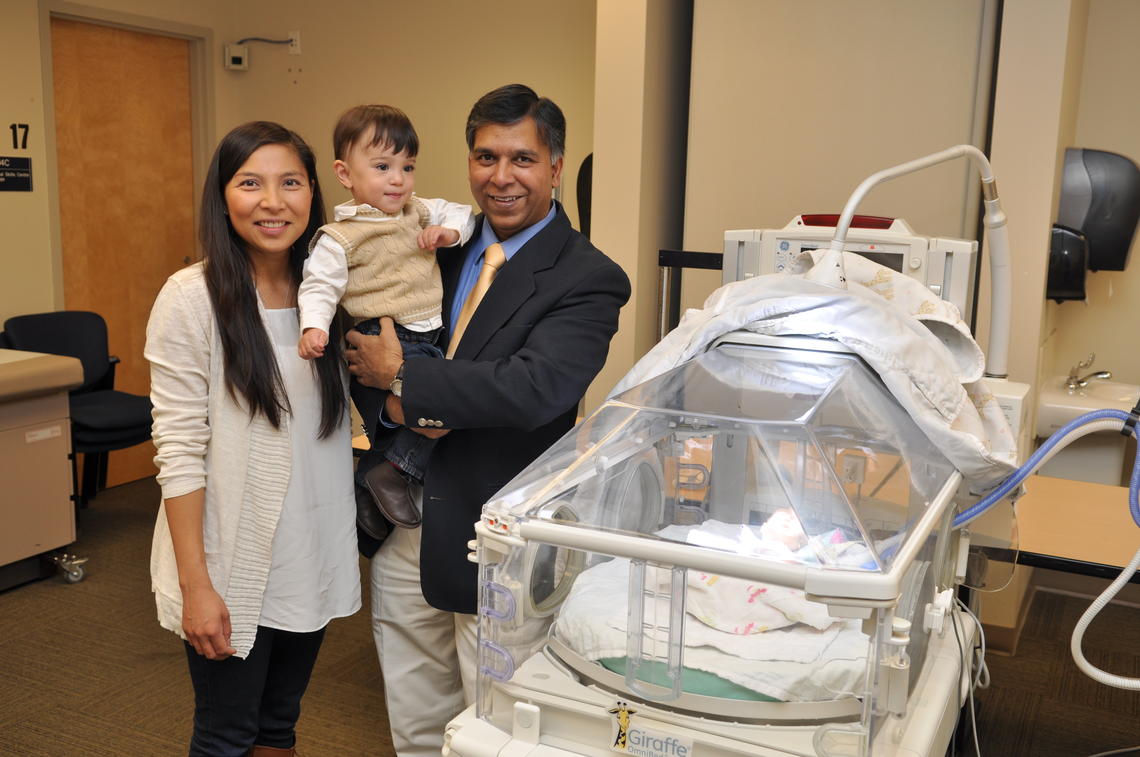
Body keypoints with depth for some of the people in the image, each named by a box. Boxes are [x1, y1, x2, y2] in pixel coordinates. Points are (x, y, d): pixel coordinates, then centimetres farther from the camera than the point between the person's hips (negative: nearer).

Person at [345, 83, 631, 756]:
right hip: (405, 523, 6)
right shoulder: (447, 243, 5)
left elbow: (532, 389, -29)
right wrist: (399, 399, -14)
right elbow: (372, 333, 9)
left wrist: (403, 378, -19)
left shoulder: (588, 280, -15)